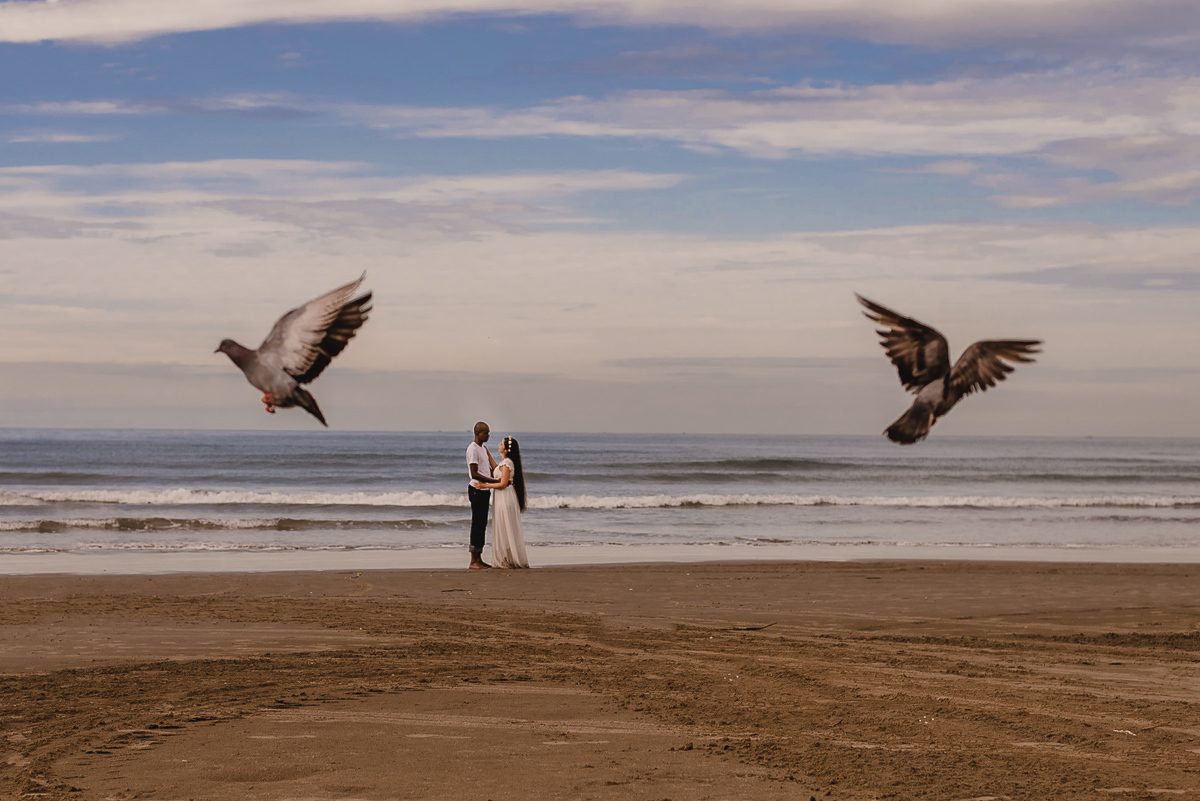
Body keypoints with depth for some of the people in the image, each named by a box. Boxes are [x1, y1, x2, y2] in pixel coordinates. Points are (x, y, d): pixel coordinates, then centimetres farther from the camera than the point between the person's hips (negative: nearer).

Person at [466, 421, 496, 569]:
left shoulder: (483, 448, 16)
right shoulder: (473, 449, -14)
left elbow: (491, 467, 24)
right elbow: (474, 474, -21)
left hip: (484, 491, 9)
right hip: (477, 490, -9)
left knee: (482, 525, 11)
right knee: (477, 524, -8)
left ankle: (479, 559, 16)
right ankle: (473, 561, -7)